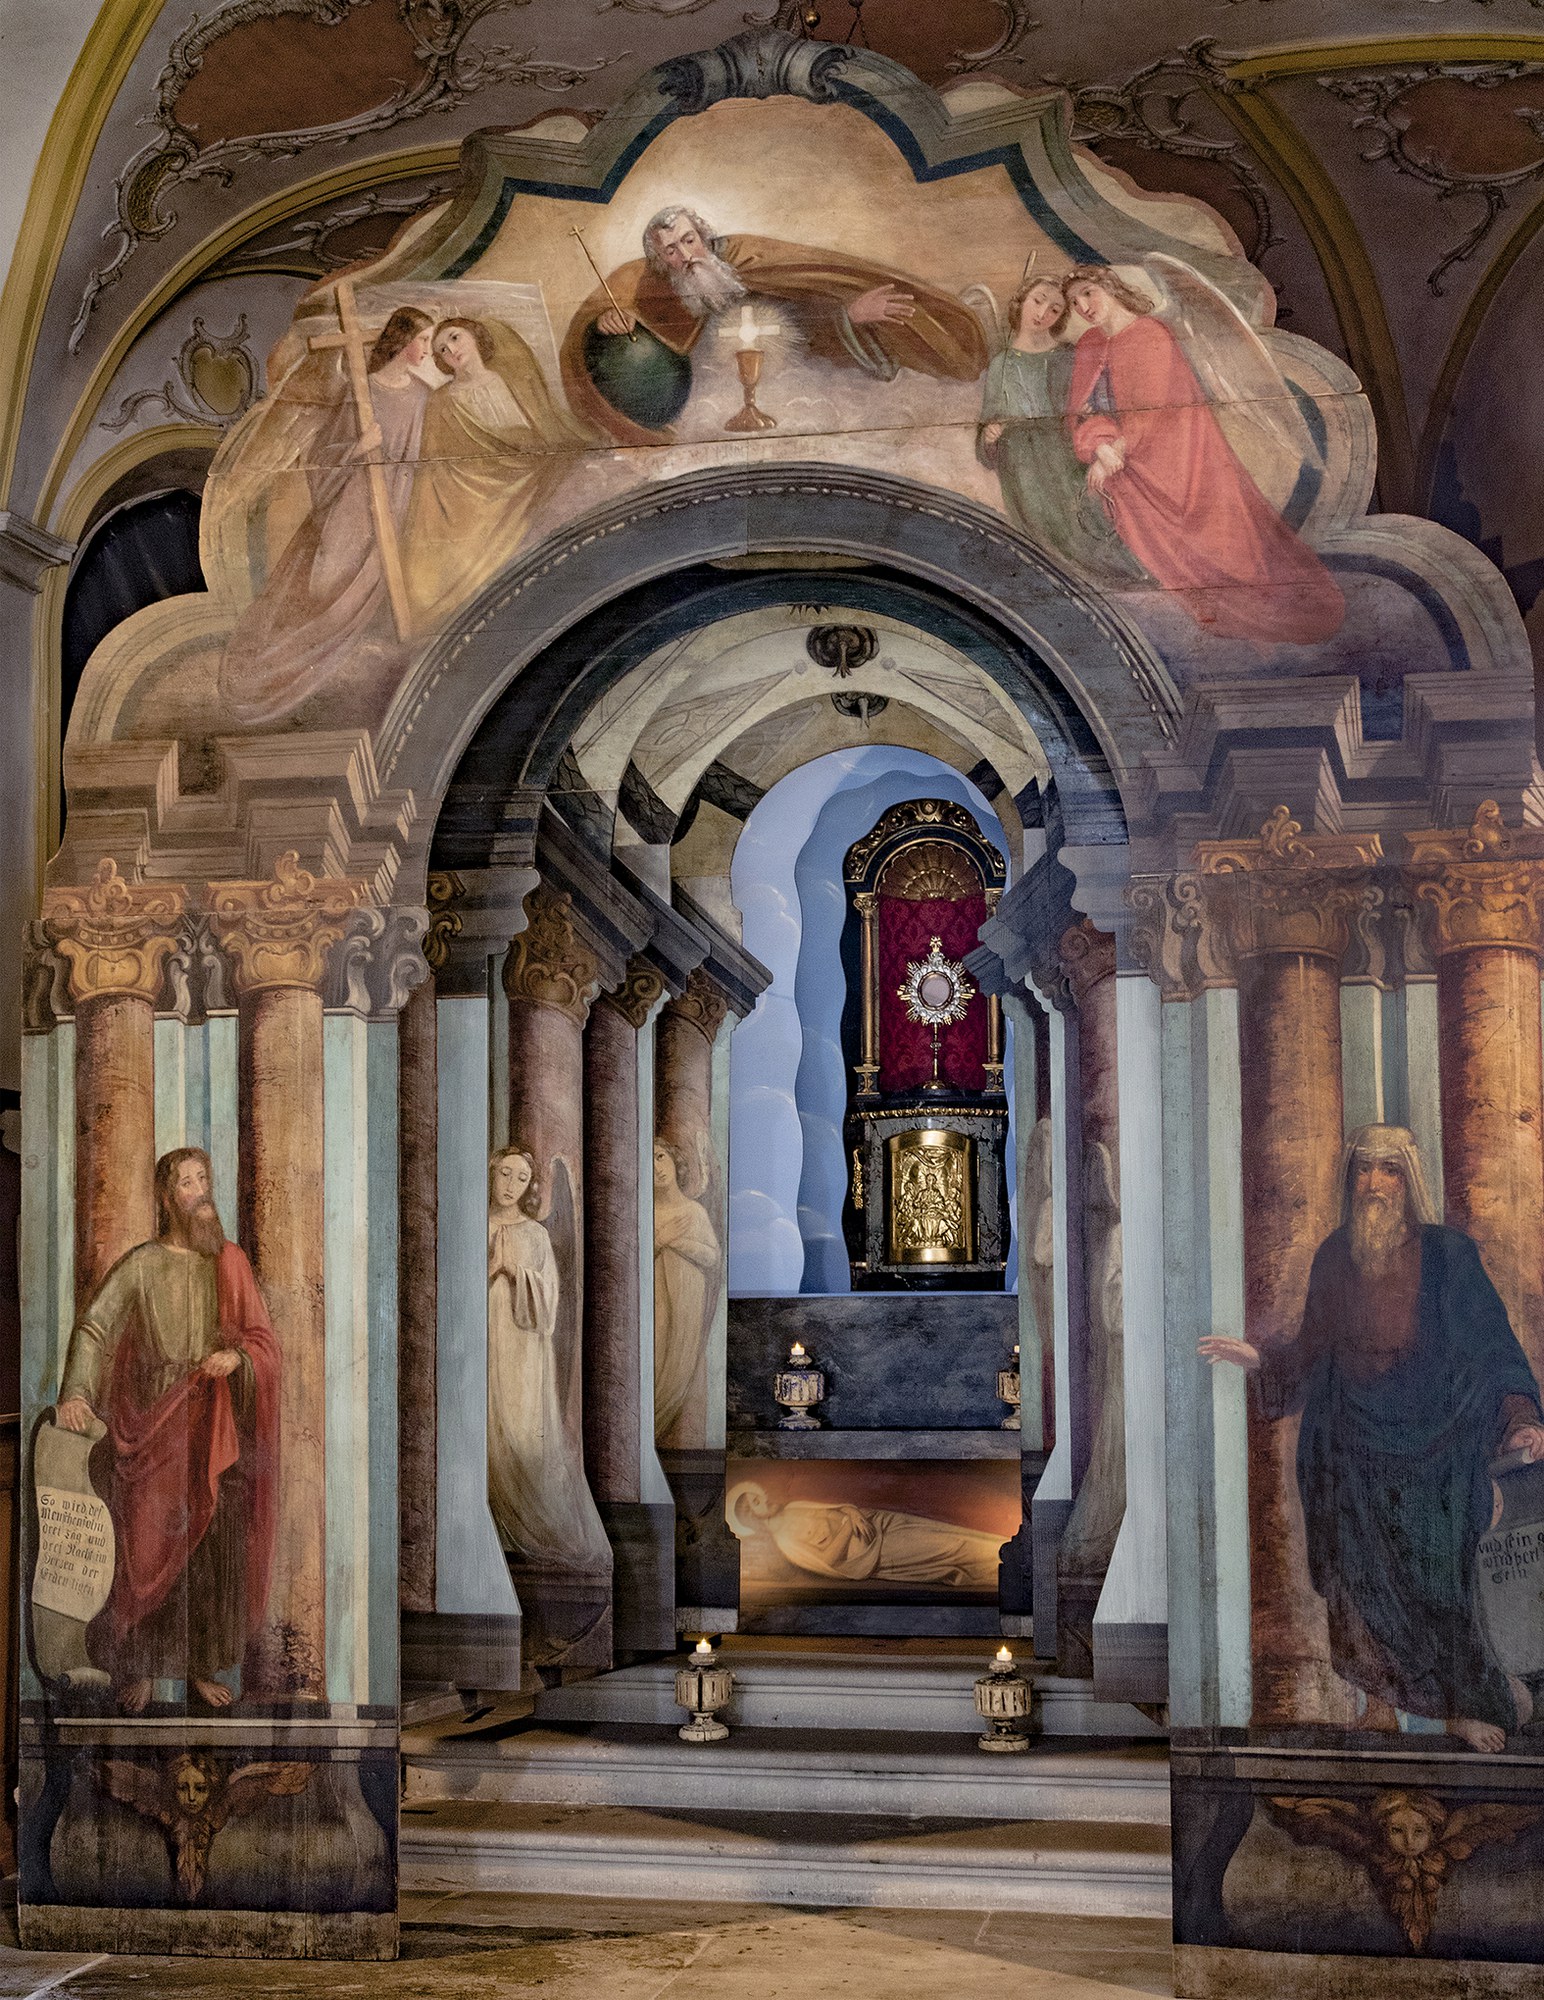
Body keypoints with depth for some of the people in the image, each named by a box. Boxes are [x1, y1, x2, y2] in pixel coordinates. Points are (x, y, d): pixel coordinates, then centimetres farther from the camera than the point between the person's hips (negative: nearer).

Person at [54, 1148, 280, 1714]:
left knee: (216, 1546, 3)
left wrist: (236, 1355, -14)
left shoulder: (229, 1264, 8)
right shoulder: (142, 1264, -1)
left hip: (216, 1429, 3)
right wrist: (75, 1393, -25)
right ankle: (139, 1669, 7)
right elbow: (93, 1325, -10)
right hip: (155, 1425, -3)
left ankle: (202, 1666, 15)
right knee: (149, 1546, -3)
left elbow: (263, 1339, 8)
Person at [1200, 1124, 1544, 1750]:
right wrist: (1258, 1358, 2)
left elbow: (1491, 1341, -7)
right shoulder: (1335, 1258, 7)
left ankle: (1468, 1702, 13)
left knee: (1433, 1576, -4)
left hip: (1428, 1441, -4)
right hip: (1353, 1441, 4)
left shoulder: (1446, 1254, -5)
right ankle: (1382, 1700, 12)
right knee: (1361, 1574, 2)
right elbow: (1313, 1352, 15)